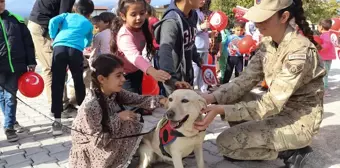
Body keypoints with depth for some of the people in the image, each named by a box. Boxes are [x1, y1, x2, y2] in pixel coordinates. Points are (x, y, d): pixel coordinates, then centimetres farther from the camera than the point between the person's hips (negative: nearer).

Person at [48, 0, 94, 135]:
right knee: (79, 82, 18)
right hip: (76, 50, 0)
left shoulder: (67, 15, 27)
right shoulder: (89, 24, 28)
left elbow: (53, 21, 8)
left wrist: (53, 38, 19)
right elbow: (88, 43, 39)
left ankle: (57, 120, -4)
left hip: (59, 47, 0)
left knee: (57, 84, -1)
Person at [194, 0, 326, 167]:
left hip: (299, 120, -8)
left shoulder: (300, 50, -27)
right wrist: (213, 97, -23)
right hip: (279, 108, 8)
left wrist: (221, 109, -36)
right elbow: (246, 80, -6)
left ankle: (290, 152, 1)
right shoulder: (267, 43, -1)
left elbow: (271, 104, -29)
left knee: (225, 142, -14)